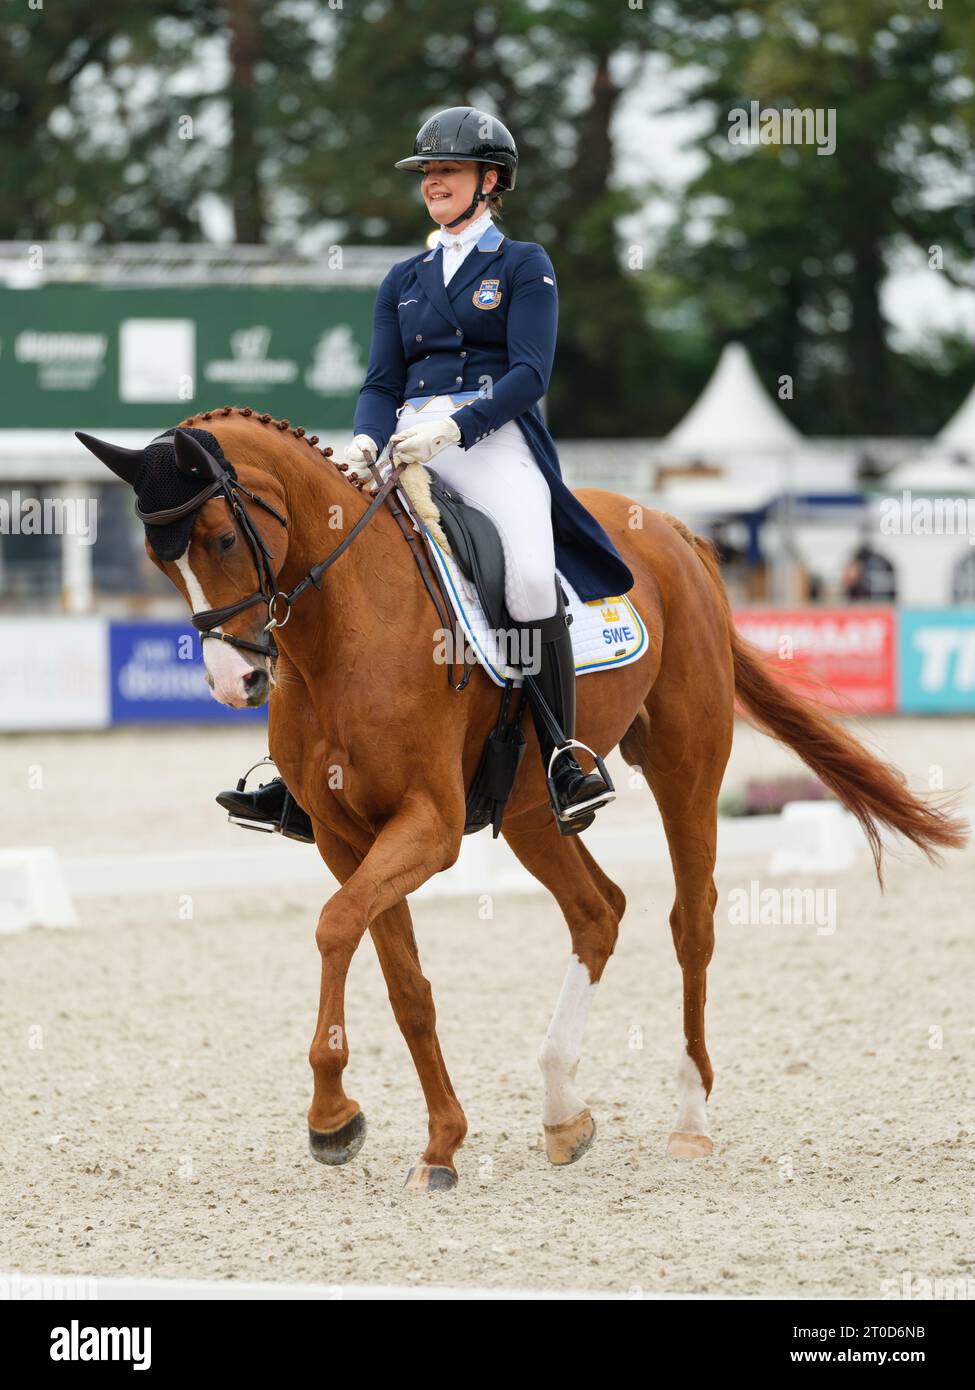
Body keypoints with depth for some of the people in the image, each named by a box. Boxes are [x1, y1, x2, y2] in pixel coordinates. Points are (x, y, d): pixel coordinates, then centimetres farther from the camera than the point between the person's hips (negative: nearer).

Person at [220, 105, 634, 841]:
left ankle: (563, 763, -25)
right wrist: (367, 441, -9)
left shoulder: (525, 265, 7)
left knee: (532, 579, -31)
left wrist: (452, 426, -20)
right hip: (411, 450, 5)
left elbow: (530, 375, -5)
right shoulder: (405, 280, 22)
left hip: (496, 442, -5)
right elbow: (382, 382, 14)